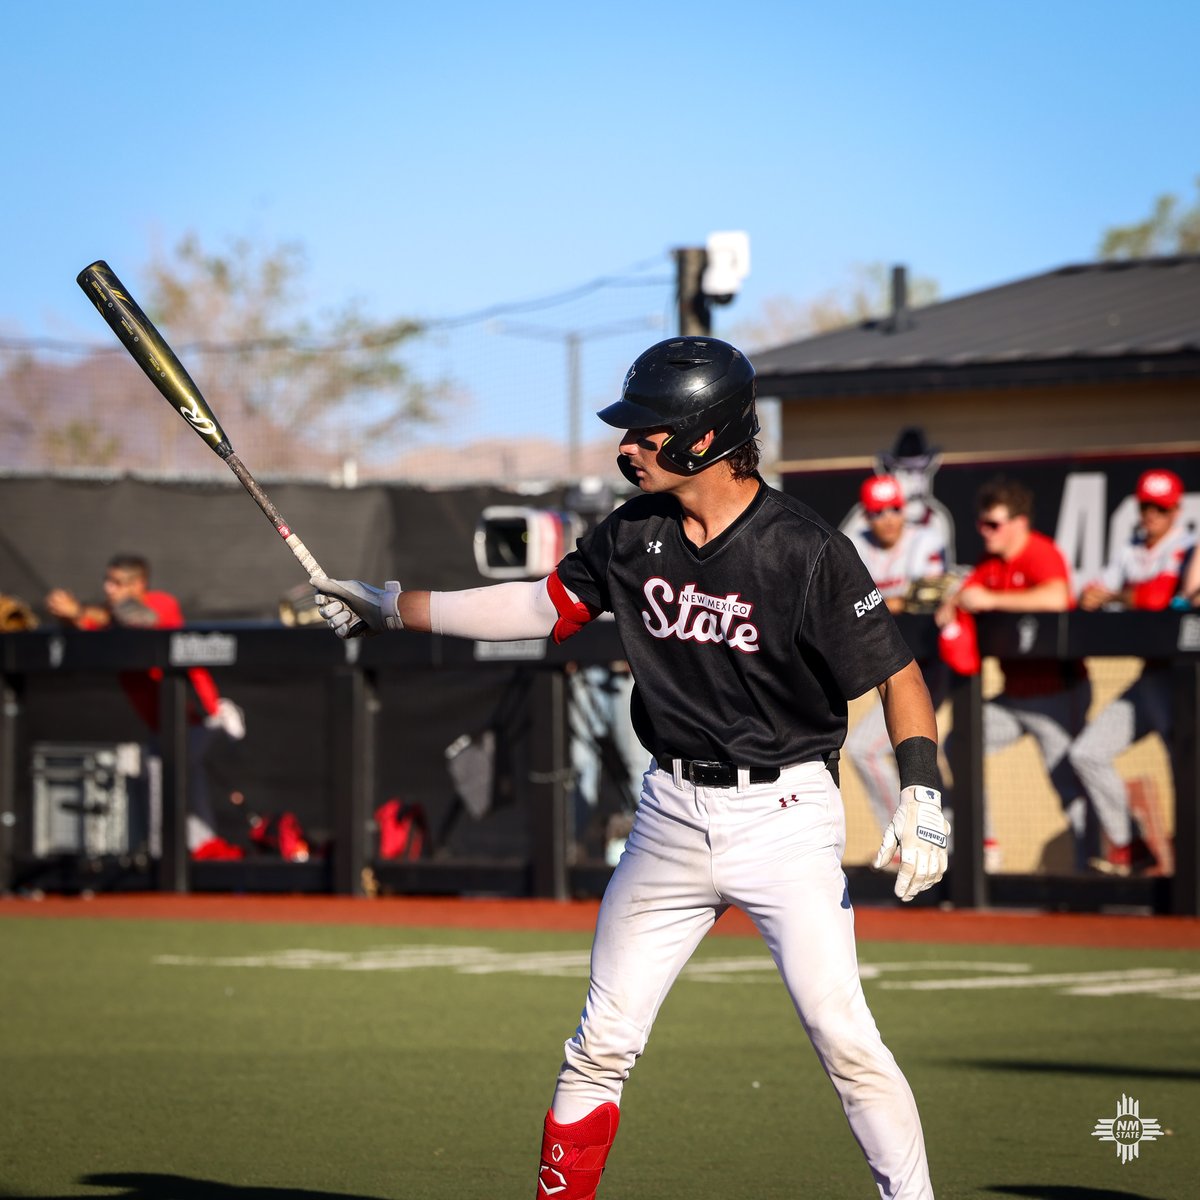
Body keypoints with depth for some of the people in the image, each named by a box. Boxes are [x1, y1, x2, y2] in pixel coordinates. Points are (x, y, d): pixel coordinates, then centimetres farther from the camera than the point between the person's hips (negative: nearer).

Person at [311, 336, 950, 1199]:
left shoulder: (805, 551, -16)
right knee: (602, 1046, 7)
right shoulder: (635, 535, 2)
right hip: (672, 817, 6)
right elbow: (545, 606, 15)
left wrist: (924, 791, -24)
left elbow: (897, 674, -12)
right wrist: (391, 608, 13)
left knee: (844, 1038, -15)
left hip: (783, 816, -5)